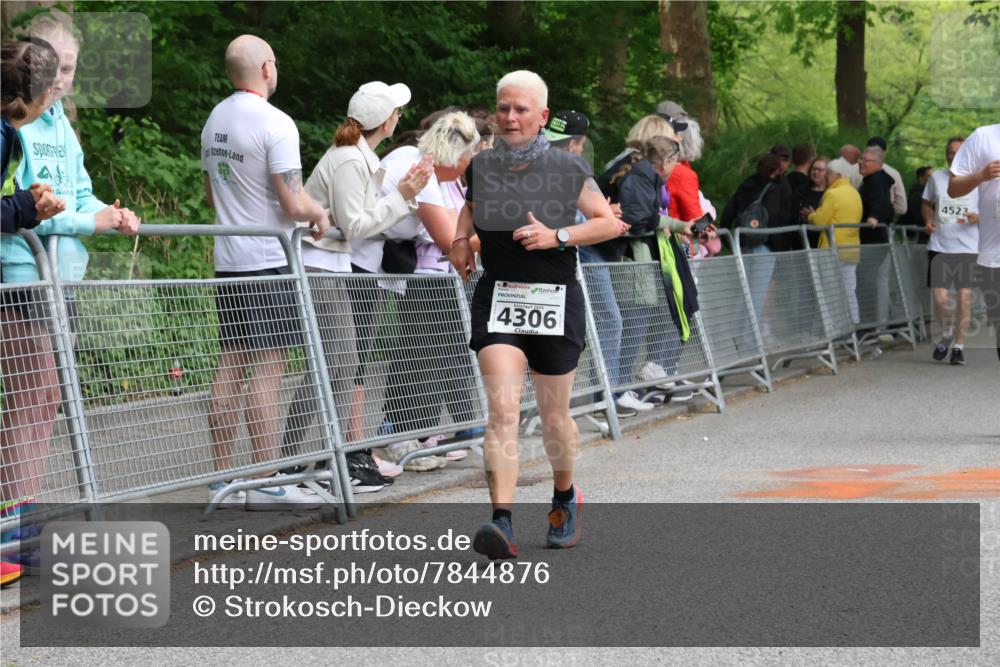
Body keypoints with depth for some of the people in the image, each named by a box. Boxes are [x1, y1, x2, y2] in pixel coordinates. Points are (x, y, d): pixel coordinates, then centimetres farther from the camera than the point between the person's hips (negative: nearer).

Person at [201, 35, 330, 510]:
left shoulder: (214, 121, 12)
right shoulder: (275, 123, -14)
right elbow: (293, 203, -16)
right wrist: (320, 213, 3)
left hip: (228, 261, 8)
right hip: (268, 262, -8)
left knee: (230, 367, 9)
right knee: (266, 370, -7)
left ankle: (225, 477, 10)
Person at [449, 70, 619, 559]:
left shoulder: (567, 169, -6)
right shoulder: (482, 166, 3)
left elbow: (610, 223, -1)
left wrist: (557, 236, -14)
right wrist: (461, 237, 7)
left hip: (554, 300, -1)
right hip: (496, 298, 1)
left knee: (554, 416, 12)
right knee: (502, 408, -16)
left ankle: (564, 497, 41)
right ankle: (502, 523, -24)